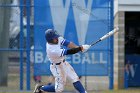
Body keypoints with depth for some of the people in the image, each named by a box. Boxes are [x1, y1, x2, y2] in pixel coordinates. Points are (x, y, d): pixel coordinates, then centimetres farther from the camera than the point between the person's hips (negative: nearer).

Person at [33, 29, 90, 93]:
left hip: (63, 63, 8)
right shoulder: (52, 50, -35)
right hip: (57, 67, -8)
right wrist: (81, 48, -27)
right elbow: (68, 52, -32)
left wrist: (78, 47, -28)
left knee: (75, 79, 7)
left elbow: (66, 43, -14)